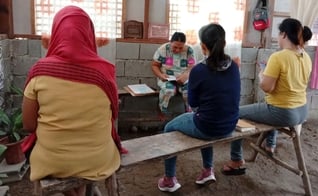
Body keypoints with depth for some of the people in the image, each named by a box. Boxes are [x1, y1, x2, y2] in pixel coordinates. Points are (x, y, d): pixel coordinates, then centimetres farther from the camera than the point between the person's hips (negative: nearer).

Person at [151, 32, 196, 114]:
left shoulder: (189, 51, -5)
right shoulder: (162, 49, -7)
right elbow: (154, 65, -1)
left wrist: (186, 75, -31)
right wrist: (160, 75, -21)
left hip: (183, 79, 2)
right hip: (166, 79, -1)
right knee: (168, 90, -35)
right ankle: (163, 113, -12)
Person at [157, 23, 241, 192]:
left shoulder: (199, 70, -19)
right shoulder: (234, 67, -2)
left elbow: (192, 103, -5)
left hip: (207, 128, -6)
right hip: (229, 127, 6)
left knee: (169, 128, 20)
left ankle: (169, 180, 26)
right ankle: (208, 170, 41)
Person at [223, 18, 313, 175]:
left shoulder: (278, 57, -23)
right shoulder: (306, 57, 2)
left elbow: (266, 87, -22)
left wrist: (261, 75, -2)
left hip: (282, 113, -8)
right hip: (301, 112, 8)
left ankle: (237, 160, 13)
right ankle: (270, 144, 52)